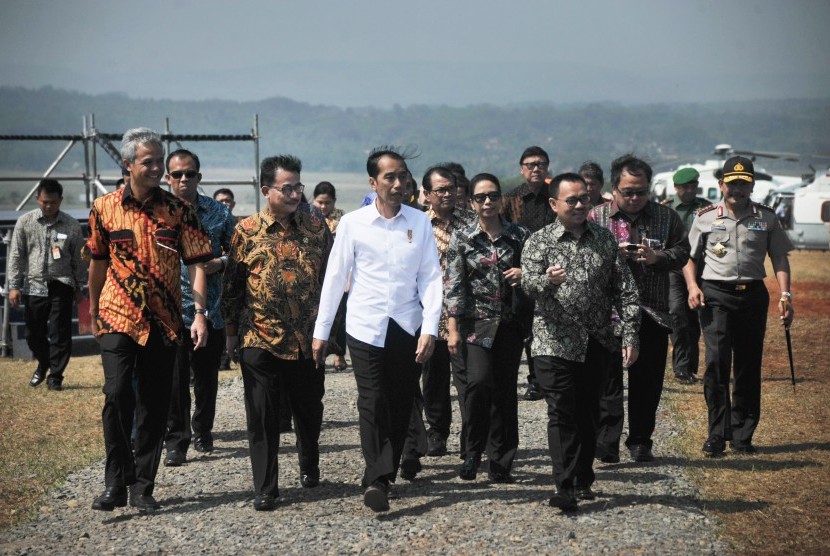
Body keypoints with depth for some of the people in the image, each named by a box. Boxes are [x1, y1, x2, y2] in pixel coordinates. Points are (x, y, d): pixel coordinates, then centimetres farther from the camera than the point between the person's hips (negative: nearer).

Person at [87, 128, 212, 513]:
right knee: (117, 395, -17)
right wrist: (93, 309, 20)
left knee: (154, 406, 5)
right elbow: (98, 261, 13)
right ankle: (116, 481, -4)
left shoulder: (178, 210, -1)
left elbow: (196, 263, -3)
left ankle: (142, 487, 16)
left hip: (163, 321, 1)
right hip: (118, 318, -1)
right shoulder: (105, 208, 1)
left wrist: (199, 313, -13)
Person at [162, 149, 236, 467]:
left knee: (207, 378, 13)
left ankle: (202, 432, 31)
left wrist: (221, 263, -8)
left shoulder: (218, 212, 5)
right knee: (174, 380, -3)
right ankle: (176, 442, 5)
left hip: (211, 310, 2)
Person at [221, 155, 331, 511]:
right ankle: (265, 489, 9)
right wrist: (232, 331, 5)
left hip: (308, 338, 2)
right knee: (262, 418, 1)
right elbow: (232, 285, 4)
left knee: (310, 411, 15)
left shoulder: (315, 225, 3)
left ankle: (309, 467, 40)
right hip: (261, 339, -2)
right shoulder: (247, 231, -2)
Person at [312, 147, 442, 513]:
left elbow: (431, 278, 3)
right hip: (365, 327, -2)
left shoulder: (419, 222, 4)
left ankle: (380, 478, 16)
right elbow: (334, 279, 4)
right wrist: (321, 331, 4)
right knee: (373, 404, -8)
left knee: (400, 406, 5)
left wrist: (430, 328, -7)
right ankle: (377, 480, -10)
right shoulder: (353, 223, 0)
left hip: (408, 327, 2)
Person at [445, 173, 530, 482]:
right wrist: (453, 329, -8)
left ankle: (500, 462, 14)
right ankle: (472, 453, -3)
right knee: (479, 381, -19)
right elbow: (453, 285, -2)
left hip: (510, 324, 2)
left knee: (505, 390, 3)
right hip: (476, 322, -2)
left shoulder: (520, 236, 7)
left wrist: (524, 274, -9)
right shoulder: (462, 238, 2)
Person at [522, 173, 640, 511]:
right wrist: (547, 281, -40)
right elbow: (528, 284, -17)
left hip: (597, 343, 4)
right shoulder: (539, 242, -2)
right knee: (562, 415, -6)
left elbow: (625, 290, 8)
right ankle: (564, 487, -6)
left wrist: (630, 335, 0)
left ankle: (583, 480, 23)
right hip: (555, 343, -3)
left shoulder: (605, 239, 8)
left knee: (588, 413, 11)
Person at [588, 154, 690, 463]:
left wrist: (656, 257, -12)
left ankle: (640, 442, 19)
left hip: (652, 312, 2)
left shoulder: (666, 217, 7)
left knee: (647, 380, 7)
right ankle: (606, 443, 5)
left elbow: (682, 252, 7)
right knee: (607, 379, 0)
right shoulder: (595, 217, 2)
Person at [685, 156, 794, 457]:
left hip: (753, 295, 2)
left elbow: (779, 257, 9)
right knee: (716, 363, -11)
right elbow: (690, 257, 11)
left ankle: (742, 435, 11)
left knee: (749, 367, 4)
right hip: (716, 296, -2)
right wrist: (692, 285, -7)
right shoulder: (705, 217, 8)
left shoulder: (766, 218, 10)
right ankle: (717, 435, -6)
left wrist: (785, 295, -2)